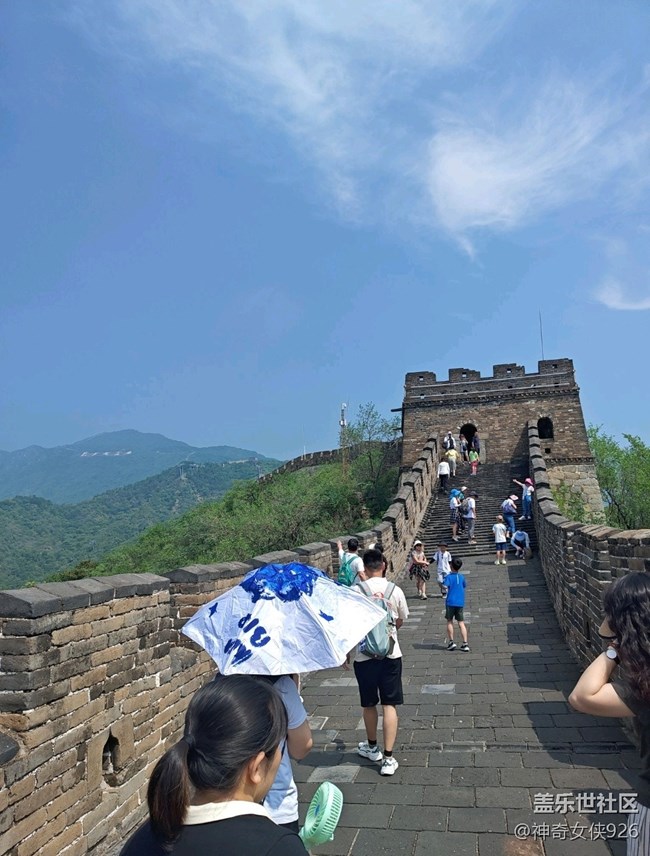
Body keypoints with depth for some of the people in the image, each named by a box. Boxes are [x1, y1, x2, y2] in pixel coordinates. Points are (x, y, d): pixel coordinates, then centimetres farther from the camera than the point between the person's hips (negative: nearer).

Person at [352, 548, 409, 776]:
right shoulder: (395, 590, -5)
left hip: (364, 655, 0)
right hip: (390, 654, 0)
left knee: (369, 704, 17)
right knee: (389, 705, 6)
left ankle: (372, 747, 36)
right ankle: (388, 758, 6)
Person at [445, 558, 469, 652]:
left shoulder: (449, 577, -8)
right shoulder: (462, 577, 5)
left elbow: (445, 587, -21)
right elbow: (464, 587, 17)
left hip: (450, 602, -3)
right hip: (460, 603, 3)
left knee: (449, 621, 10)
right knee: (461, 623, 5)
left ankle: (451, 642, 9)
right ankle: (465, 644, 1)